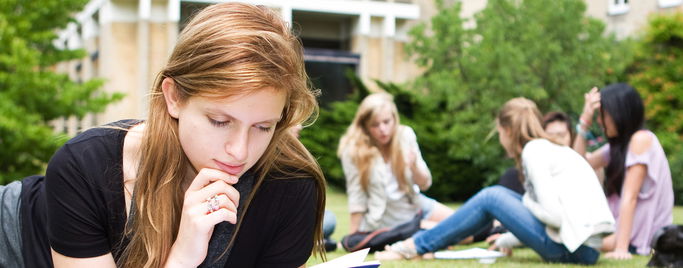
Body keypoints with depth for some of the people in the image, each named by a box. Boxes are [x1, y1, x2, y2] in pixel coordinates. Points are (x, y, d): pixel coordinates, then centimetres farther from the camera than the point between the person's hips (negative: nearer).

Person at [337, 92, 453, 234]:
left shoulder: (405, 135, -8)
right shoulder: (353, 151, -19)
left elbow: (425, 184, -2)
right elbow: (356, 198, -13)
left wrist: (414, 167, -23)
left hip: (415, 203, 5)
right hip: (388, 219, -5)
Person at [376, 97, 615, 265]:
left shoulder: (534, 149, -10)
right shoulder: (554, 149, 18)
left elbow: (554, 214, -19)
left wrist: (527, 203, 1)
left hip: (575, 248, -9)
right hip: (581, 244, 9)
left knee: (491, 197, -4)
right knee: (501, 195, 12)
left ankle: (414, 246, 3)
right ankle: (421, 243, 17)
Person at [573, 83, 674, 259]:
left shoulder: (642, 139, -18)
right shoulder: (619, 143, 9)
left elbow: (629, 197, -24)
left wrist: (621, 248, -26)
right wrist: (585, 120, 1)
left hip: (645, 236, -9)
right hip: (621, 225, 9)